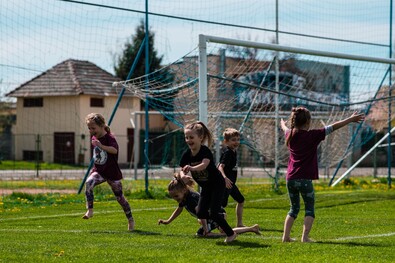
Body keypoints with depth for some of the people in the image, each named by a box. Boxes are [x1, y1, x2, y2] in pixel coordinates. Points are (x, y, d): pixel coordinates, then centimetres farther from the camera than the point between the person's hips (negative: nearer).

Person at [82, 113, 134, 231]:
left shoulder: (109, 138, -19)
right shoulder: (94, 138, 3)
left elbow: (114, 150, -40)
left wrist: (101, 146, -54)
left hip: (112, 173, -5)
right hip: (98, 171, 5)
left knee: (120, 197, 5)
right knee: (88, 183, -26)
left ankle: (130, 220, 24)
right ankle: (90, 210, -24)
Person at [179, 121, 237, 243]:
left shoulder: (205, 151, -26)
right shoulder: (187, 154, -8)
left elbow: (204, 164, -45)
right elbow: (182, 170, -8)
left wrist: (191, 168, -64)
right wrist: (183, 175, -33)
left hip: (217, 184, -7)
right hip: (205, 187, 7)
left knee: (213, 212, -15)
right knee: (200, 213, -1)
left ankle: (231, 233, 4)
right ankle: (221, 220, 27)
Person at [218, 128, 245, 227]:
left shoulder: (234, 152, 10)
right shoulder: (227, 152, -18)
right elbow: (220, 166, -29)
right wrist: (225, 178, -44)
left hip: (231, 183, 10)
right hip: (226, 183, -10)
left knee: (241, 200, 16)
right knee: (222, 204, -12)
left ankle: (239, 223, 24)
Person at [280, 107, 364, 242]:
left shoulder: (290, 134, 8)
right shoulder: (312, 135, -8)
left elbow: (285, 128, 34)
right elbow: (333, 127, -5)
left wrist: (283, 124, 57)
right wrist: (351, 119, 2)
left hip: (290, 178, 6)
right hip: (305, 179, -6)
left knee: (294, 208, 17)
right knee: (309, 209, 5)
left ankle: (286, 236, 9)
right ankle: (305, 236, -6)